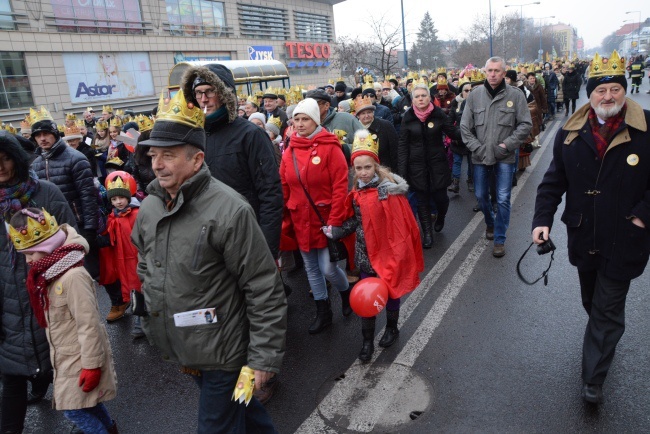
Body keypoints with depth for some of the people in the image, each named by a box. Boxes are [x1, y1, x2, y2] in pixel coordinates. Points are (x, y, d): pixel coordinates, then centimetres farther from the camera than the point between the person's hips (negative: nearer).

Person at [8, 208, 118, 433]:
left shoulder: (73, 277, -27)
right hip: (67, 356, 9)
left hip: (81, 358, -9)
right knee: (86, 403, 20)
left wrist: (91, 365, -21)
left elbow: (88, 325, -25)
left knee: (74, 409, 2)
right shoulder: (51, 274, 4)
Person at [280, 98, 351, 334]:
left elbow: (340, 187, -14)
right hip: (300, 221, 5)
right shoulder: (289, 152, 4)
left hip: (325, 219, -5)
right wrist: (284, 220, 3)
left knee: (328, 268, -3)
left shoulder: (329, 147, -11)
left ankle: (346, 293, 31)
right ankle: (323, 312, 31)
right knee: (311, 268, 14)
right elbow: (284, 189, 6)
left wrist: (334, 221, -17)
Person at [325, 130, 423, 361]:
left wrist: (399, 253, -19)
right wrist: (334, 232, 2)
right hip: (366, 253, 5)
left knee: (391, 289, 15)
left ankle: (392, 328, 41)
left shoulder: (389, 190, -17)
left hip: (389, 251, -4)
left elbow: (402, 222, -17)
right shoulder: (357, 193, 2)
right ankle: (367, 340, 25)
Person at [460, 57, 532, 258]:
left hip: (504, 157, -2)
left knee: (503, 199, -2)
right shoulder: (474, 95, 0)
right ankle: (490, 222, 43)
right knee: (481, 195, 15)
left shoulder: (516, 95, -4)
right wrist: (476, 147, -7)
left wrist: (506, 145, -12)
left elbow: (525, 125, -3)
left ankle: (499, 239, 12)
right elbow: (465, 126, 2)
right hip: (480, 156, 2)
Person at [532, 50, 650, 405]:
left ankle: (593, 378, 17)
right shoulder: (572, 132, -2)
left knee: (606, 310, 4)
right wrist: (542, 219, -8)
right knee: (591, 302, 24)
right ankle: (604, 341, 52)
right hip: (584, 238, 4)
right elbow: (554, 180, 1)